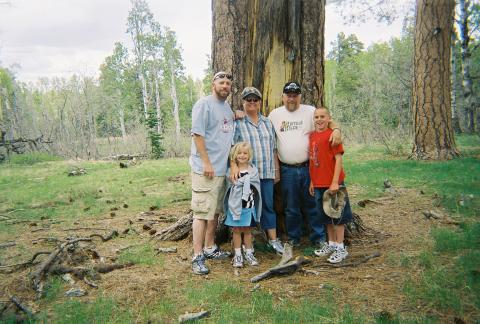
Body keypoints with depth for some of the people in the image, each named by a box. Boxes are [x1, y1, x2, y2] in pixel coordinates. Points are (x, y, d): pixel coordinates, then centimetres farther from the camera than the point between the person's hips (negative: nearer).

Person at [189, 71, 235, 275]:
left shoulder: (228, 108, 17)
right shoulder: (204, 104, -7)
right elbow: (197, 134, -14)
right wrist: (206, 163, -18)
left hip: (222, 168, 8)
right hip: (205, 169, -8)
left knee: (215, 211, 15)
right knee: (202, 212, -7)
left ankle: (210, 248, 27)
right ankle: (197, 257, -1)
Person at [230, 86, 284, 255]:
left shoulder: (267, 122, 14)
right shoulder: (237, 122, -2)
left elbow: (273, 148, 16)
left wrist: (276, 169, 15)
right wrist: (233, 165, -26)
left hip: (267, 172, 4)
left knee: (268, 205, 10)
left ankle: (273, 239, 20)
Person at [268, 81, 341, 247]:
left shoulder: (310, 111, 1)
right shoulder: (275, 114, 6)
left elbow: (327, 121, -3)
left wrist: (336, 129, -24)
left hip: (309, 167, -1)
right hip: (287, 170, 1)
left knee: (313, 205, 8)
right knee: (291, 208, 13)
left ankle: (319, 238, 23)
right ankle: (293, 238, 29)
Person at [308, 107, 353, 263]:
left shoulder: (332, 135, -11)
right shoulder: (312, 135, 8)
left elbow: (338, 159, -14)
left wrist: (335, 182, -18)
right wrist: (312, 181, 14)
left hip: (332, 183, -7)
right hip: (318, 184, 7)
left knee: (337, 215, 4)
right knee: (325, 215, 17)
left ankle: (340, 247, 16)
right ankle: (331, 243, 32)